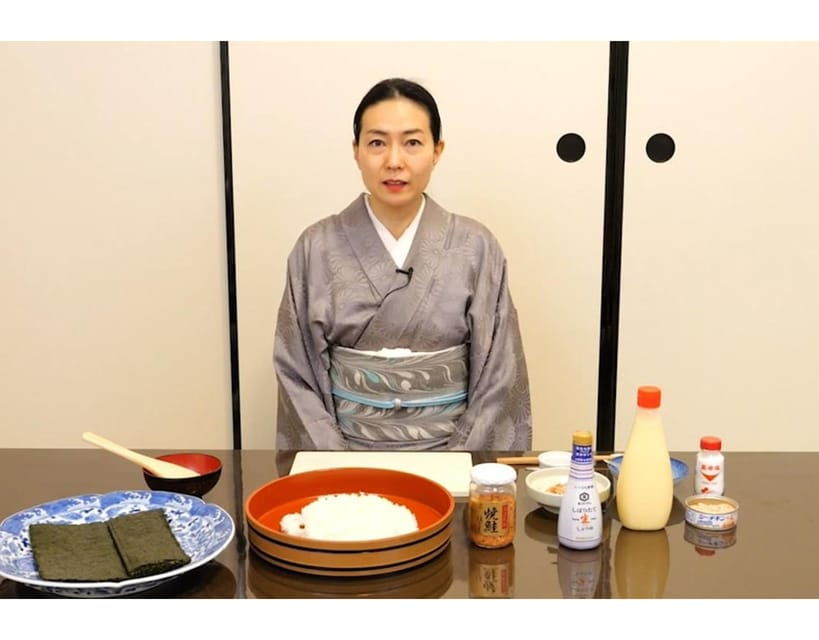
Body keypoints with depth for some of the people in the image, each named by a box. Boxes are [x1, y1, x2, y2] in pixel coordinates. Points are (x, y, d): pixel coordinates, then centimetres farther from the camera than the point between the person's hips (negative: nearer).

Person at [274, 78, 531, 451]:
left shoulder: (476, 248, 0)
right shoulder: (317, 248, 1)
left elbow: (498, 376, 1)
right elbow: (297, 371, 2)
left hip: (450, 453, 0)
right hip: (347, 452, 0)